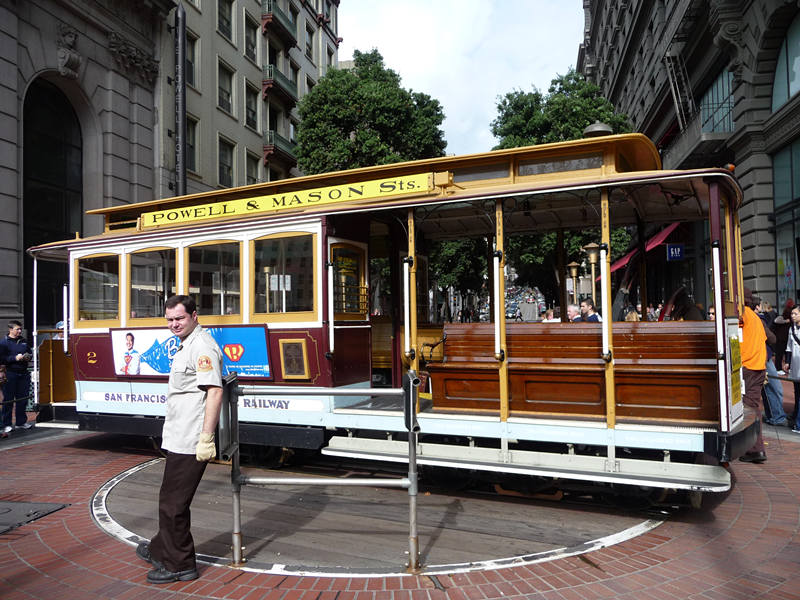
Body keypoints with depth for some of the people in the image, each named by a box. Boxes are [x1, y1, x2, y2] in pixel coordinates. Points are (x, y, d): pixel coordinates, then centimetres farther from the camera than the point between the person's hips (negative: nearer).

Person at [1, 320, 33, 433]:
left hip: (23, 374, 5)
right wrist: (15, 358, -19)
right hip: (10, 374, -5)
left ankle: (21, 422, 20)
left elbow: (30, 353, 23)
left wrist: (28, 357, 2)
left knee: (23, 399, 10)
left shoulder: (24, 341, 12)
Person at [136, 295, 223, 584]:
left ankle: (179, 565, 17)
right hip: (179, 438, 10)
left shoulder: (202, 346, -18)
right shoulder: (186, 345, 16)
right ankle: (160, 550, 41)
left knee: (173, 504, 2)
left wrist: (206, 438, -27)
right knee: (171, 500, 24)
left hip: (189, 443, -10)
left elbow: (215, 392, -26)